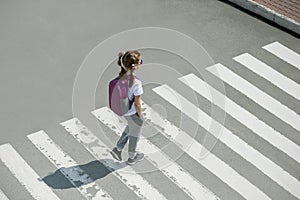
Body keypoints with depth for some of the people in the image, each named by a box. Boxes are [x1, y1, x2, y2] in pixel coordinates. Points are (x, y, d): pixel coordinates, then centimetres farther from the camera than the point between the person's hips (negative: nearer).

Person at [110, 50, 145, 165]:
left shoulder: (121, 76, -14)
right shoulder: (136, 82, -33)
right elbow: (137, 103, -23)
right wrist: (140, 115, -6)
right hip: (133, 113, -6)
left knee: (129, 128, 34)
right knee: (135, 134, 20)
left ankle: (117, 149, 37)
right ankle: (132, 157, 42)